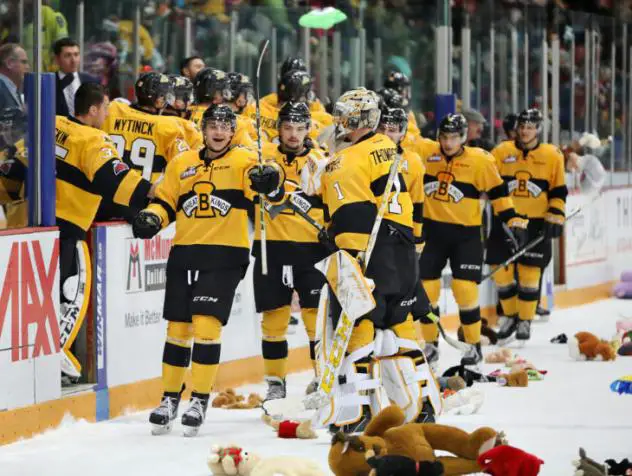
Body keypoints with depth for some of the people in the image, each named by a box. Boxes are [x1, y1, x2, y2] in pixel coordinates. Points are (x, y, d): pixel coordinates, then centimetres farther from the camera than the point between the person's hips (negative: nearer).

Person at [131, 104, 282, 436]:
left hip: (224, 256, -4)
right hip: (184, 253, 4)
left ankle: (200, 401, -3)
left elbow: (262, 181, -17)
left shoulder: (242, 161, 1)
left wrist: (268, 179, -41)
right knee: (178, 327, 7)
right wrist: (151, 219, -4)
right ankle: (170, 399, 20)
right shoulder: (181, 164, 14)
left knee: (206, 324, -12)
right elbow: (165, 203, 17)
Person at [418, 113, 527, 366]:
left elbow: (497, 192, -3)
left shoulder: (479, 161, -9)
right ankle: (430, 344, 19)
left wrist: (514, 221, -6)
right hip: (432, 231, 3)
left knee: (465, 289, -9)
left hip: (466, 234, -3)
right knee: (426, 287, 3)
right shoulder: (427, 155, -1)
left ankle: (474, 345, 8)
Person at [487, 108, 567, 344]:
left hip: (536, 223, -1)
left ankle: (525, 322, 12)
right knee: (502, 271, 2)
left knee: (529, 274, -1)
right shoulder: (501, 152, 3)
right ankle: (510, 316, 21)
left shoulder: (552, 156, 2)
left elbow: (558, 191, 6)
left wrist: (555, 217, -2)